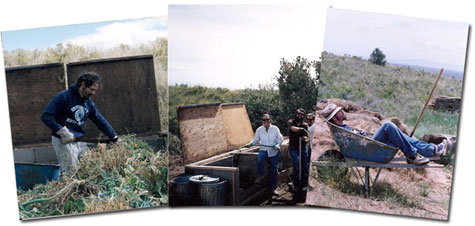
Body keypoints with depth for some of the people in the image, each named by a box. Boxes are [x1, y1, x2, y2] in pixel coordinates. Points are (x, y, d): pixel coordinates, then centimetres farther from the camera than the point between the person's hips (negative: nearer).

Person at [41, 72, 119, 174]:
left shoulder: (88, 101, 9)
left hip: (80, 141, 7)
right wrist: (63, 132, -22)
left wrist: (114, 138, 7)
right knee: (71, 173, -8)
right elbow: (46, 116, -16)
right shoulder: (63, 97, -12)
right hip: (64, 141, -7)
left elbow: (100, 120, 10)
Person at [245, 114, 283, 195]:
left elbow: (280, 139, 1)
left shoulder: (275, 128, -1)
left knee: (274, 170, 2)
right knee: (260, 158, -36)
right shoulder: (259, 130, 3)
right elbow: (256, 140, 10)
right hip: (264, 150, 0)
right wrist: (251, 144, -10)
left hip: (274, 151, 0)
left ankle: (273, 188, 16)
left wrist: (278, 144, -19)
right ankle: (260, 175, -16)